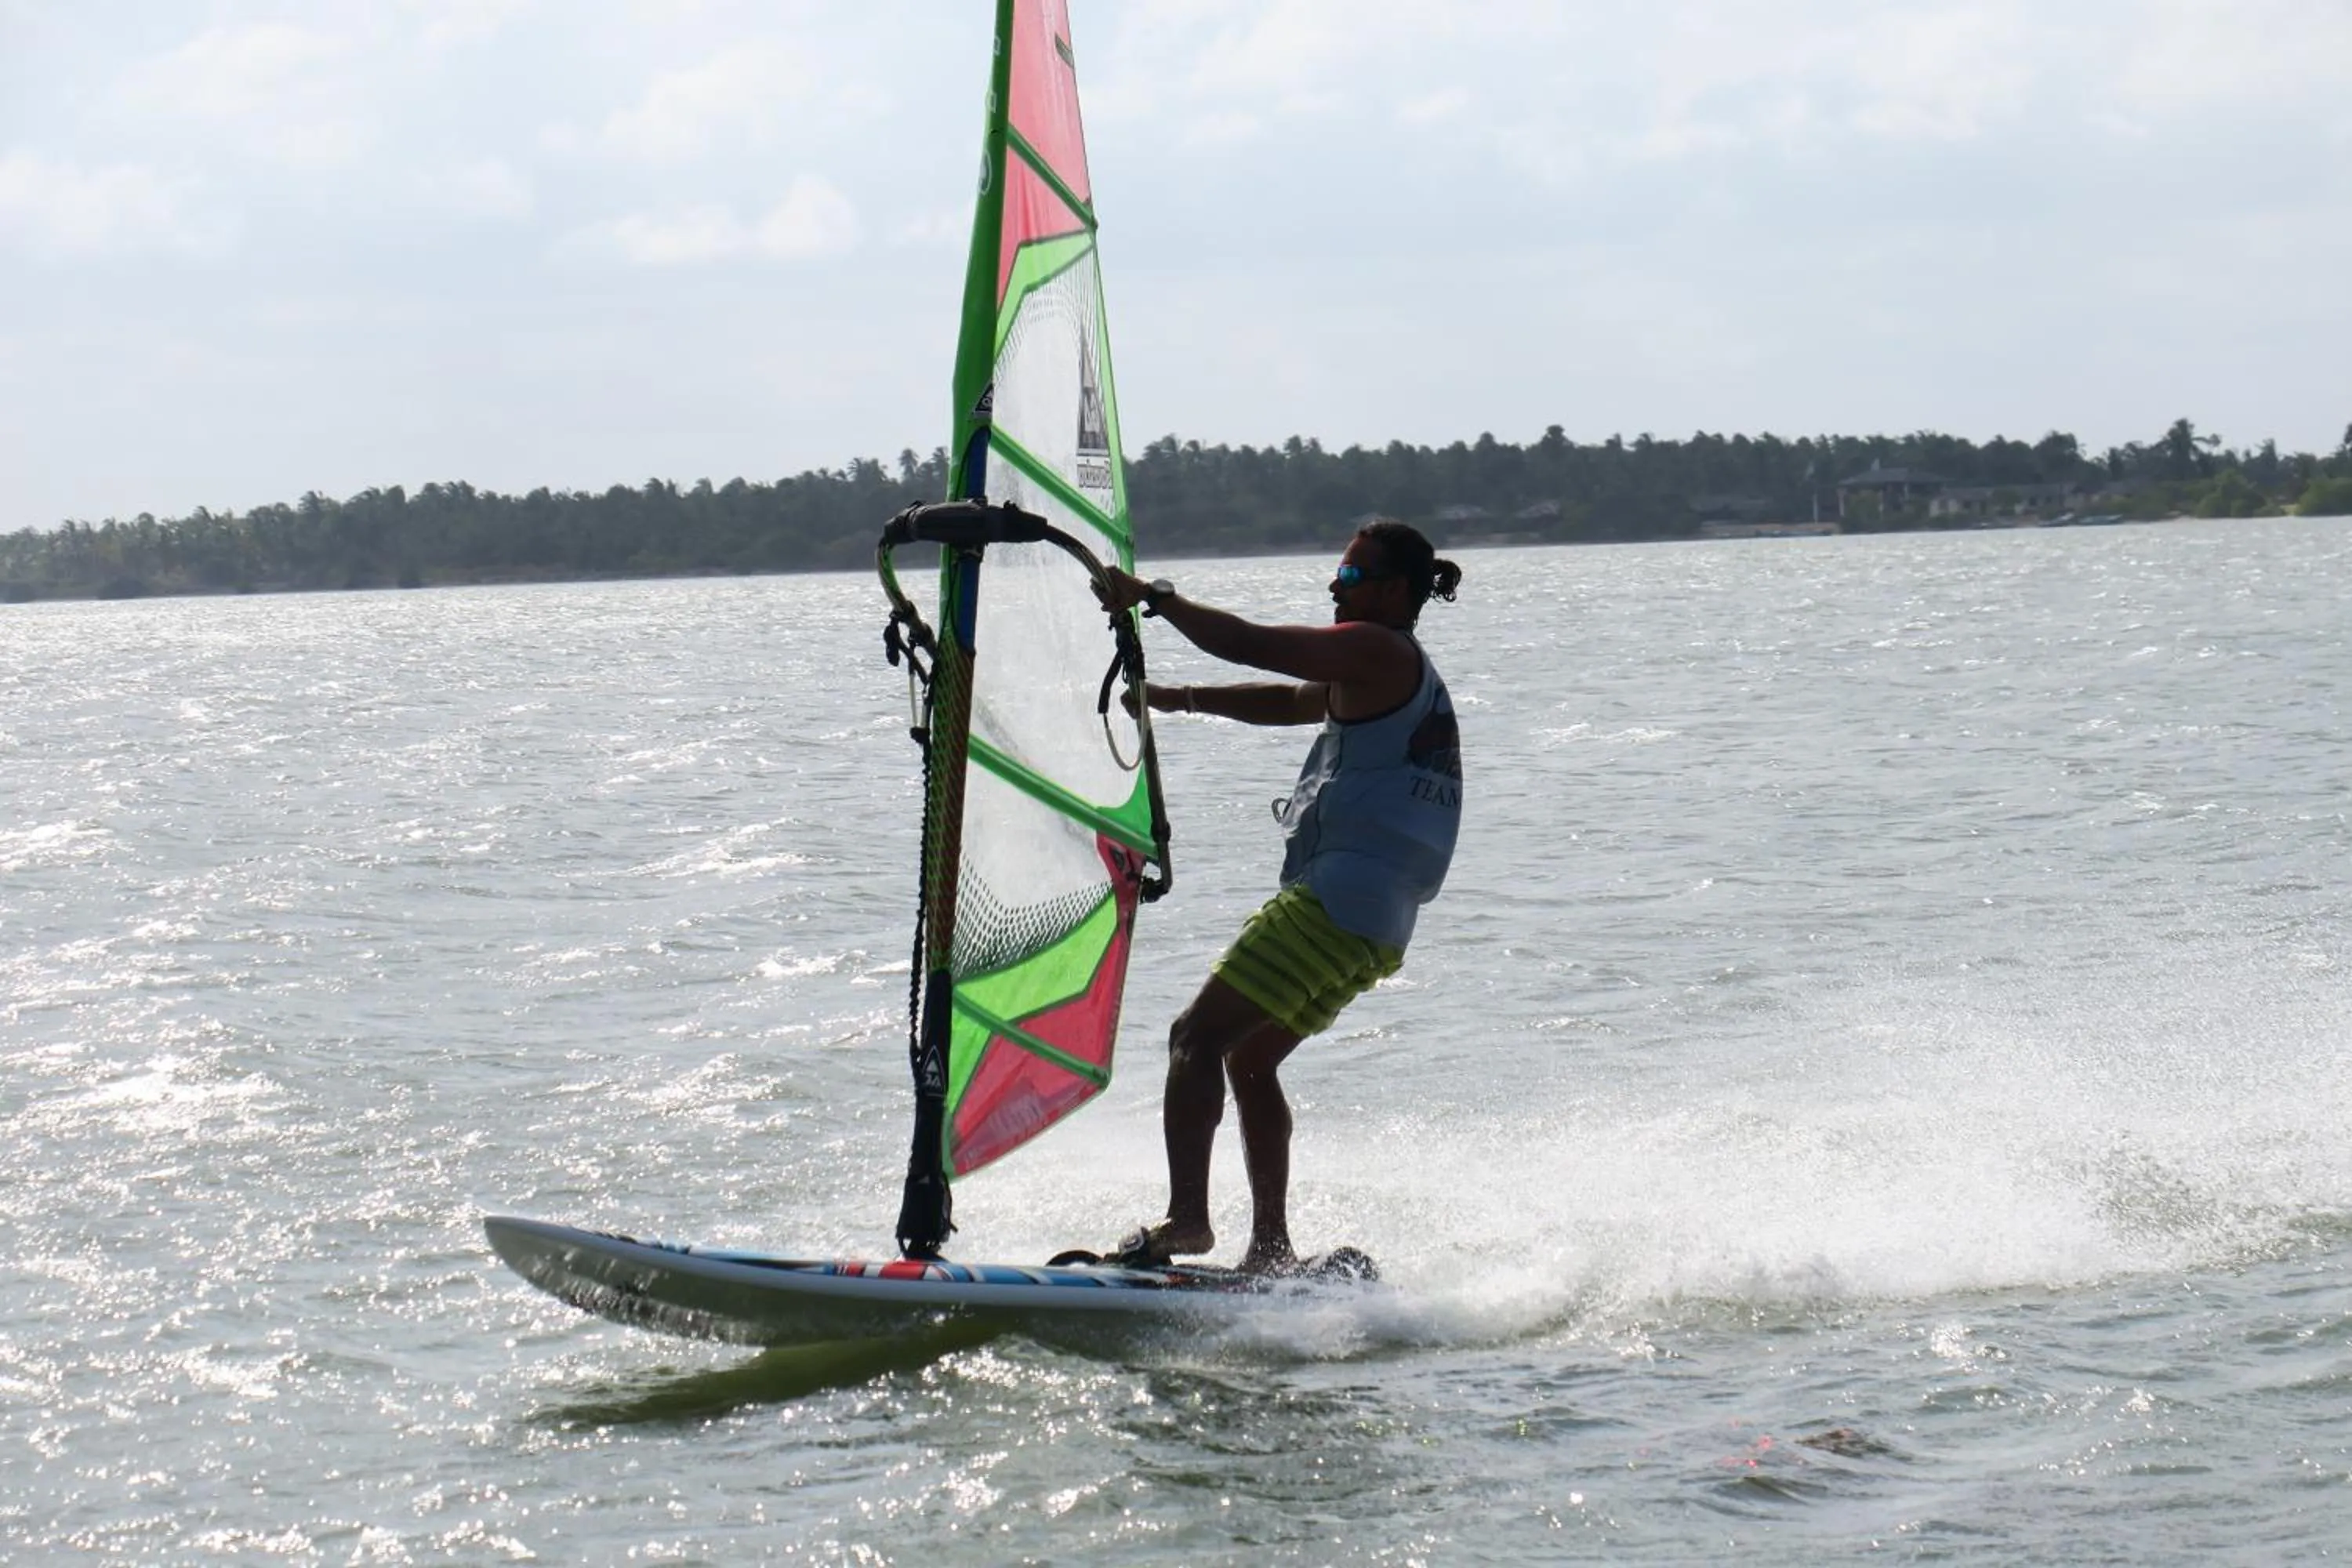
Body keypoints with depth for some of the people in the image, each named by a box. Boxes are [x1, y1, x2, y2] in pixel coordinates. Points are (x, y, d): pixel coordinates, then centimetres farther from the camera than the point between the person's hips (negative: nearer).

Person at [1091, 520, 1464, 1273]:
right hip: (1378, 922, 10)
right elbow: (1289, 701, 34)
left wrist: (1152, 596, -2)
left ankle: (1186, 1218, -22)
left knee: (1198, 1036, -12)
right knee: (1250, 1057, 19)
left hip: (1337, 898, -10)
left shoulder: (1376, 650, -7)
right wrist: (1185, 699, 32)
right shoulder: (1400, 674, 23)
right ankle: (1271, 1247, 15)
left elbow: (1249, 645, -12)